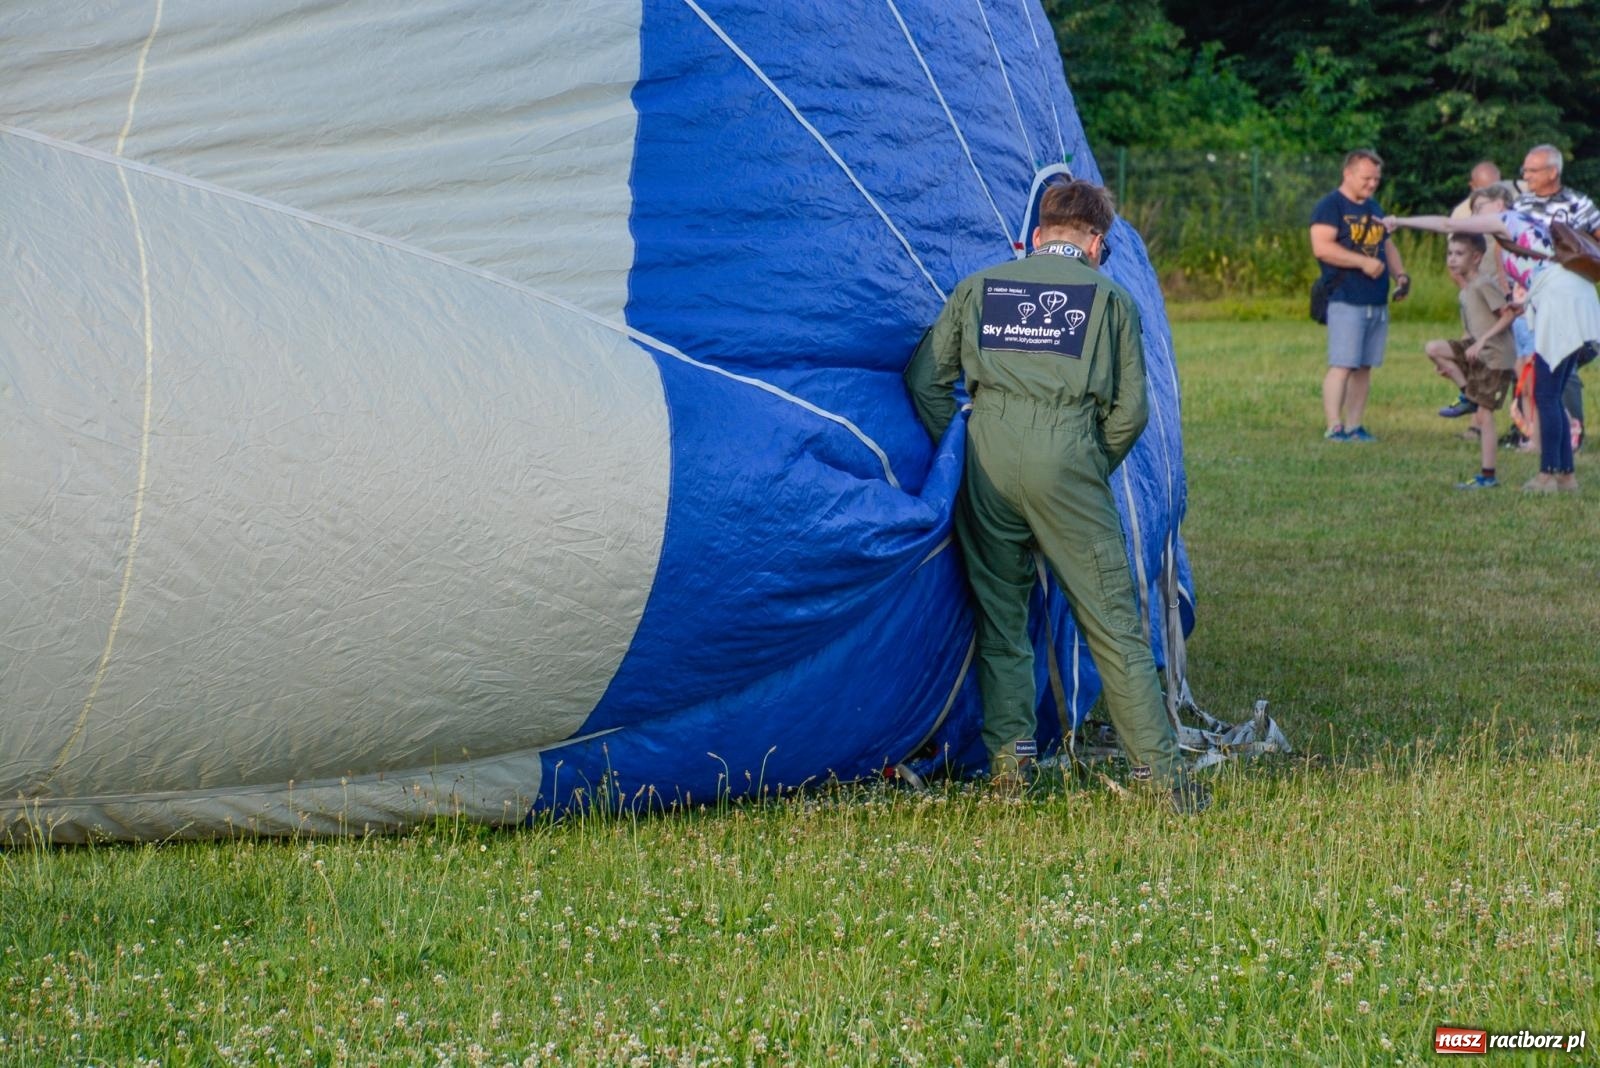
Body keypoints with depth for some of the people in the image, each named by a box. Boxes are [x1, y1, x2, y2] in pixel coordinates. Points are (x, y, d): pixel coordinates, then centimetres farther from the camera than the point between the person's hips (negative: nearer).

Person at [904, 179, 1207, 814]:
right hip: (1065, 453, -2)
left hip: (988, 451, 2)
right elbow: (1131, 409, 8)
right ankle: (1160, 768, -1)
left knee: (998, 611, 14)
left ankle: (1007, 755, 6)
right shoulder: (1110, 298, 15)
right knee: (1112, 619, 0)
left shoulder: (979, 286, 20)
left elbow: (925, 378, 14)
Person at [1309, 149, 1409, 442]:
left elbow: (1387, 245, 28)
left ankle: (1355, 426, 10)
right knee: (1342, 365, -12)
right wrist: (1363, 262, -20)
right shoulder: (1330, 206, -6)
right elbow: (1321, 247, -18)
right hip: (1345, 301, -8)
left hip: (1377, 302, 8)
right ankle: (1334, 427, -12)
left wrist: (1400, 275, 10)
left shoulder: (1374, 209, 21)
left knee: (1364, 367, 7)